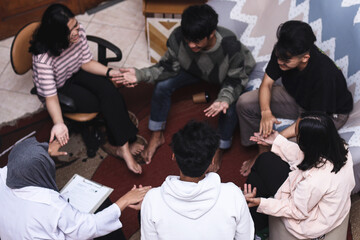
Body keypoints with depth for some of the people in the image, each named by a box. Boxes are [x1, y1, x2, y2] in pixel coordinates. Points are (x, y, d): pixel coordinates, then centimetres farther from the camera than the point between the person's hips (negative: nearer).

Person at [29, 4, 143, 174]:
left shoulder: (78, 32, -19)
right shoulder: (44, 58, -35)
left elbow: (86, 62, -5)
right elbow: (51, 96, -31)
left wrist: (110, 72, -20)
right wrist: (58, 123, -47)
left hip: (76, 74, 6)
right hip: (58, 89, -6)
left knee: (109, 91, -20)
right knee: (109, 104, -20)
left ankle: (122, 146, -9)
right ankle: (120, 145, 2)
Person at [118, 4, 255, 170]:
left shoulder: (231, 47, -41)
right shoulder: (178, 38, -34)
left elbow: (235, 80, -25)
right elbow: (169, 67, -18)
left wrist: (225, 98, -47)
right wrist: (141, 75, -34)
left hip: (230, 74, -3)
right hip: (194, 69, 3)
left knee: (230, 106, -30)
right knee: (162, 85, -17)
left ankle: (219, 149, 0)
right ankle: (157, 136, 7)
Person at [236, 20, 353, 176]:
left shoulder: (325, 74, -39)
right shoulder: (283, 52, -24)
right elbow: (267, 83, -11)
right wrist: (266, 112, -31)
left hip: (329, 112, -5)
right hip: (295, 97, 6)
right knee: (244, 103, -11)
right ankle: (262, 152, 7)